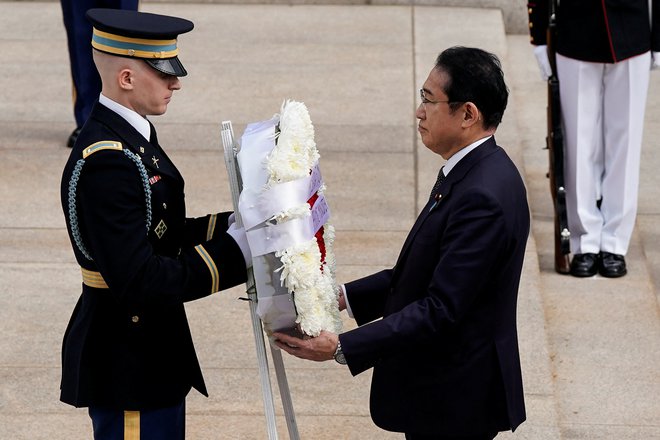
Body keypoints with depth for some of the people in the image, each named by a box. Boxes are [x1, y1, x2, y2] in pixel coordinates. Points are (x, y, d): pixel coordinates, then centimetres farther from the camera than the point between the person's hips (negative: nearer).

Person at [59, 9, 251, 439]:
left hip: (152, 353, 10)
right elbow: (140, 282, -29)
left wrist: (236, 223, -1)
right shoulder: (106, 163, -26)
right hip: (126, 367, -10)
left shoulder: (131, 135, 7)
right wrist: (237, 249, -26)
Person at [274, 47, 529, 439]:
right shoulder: (472, 173, 7)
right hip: (442, 391, 10)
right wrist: (345, 297, 8)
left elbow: (440, 308, -28)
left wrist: (341, 348, -28)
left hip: (455, 399, -10)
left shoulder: (483, 197, -26)